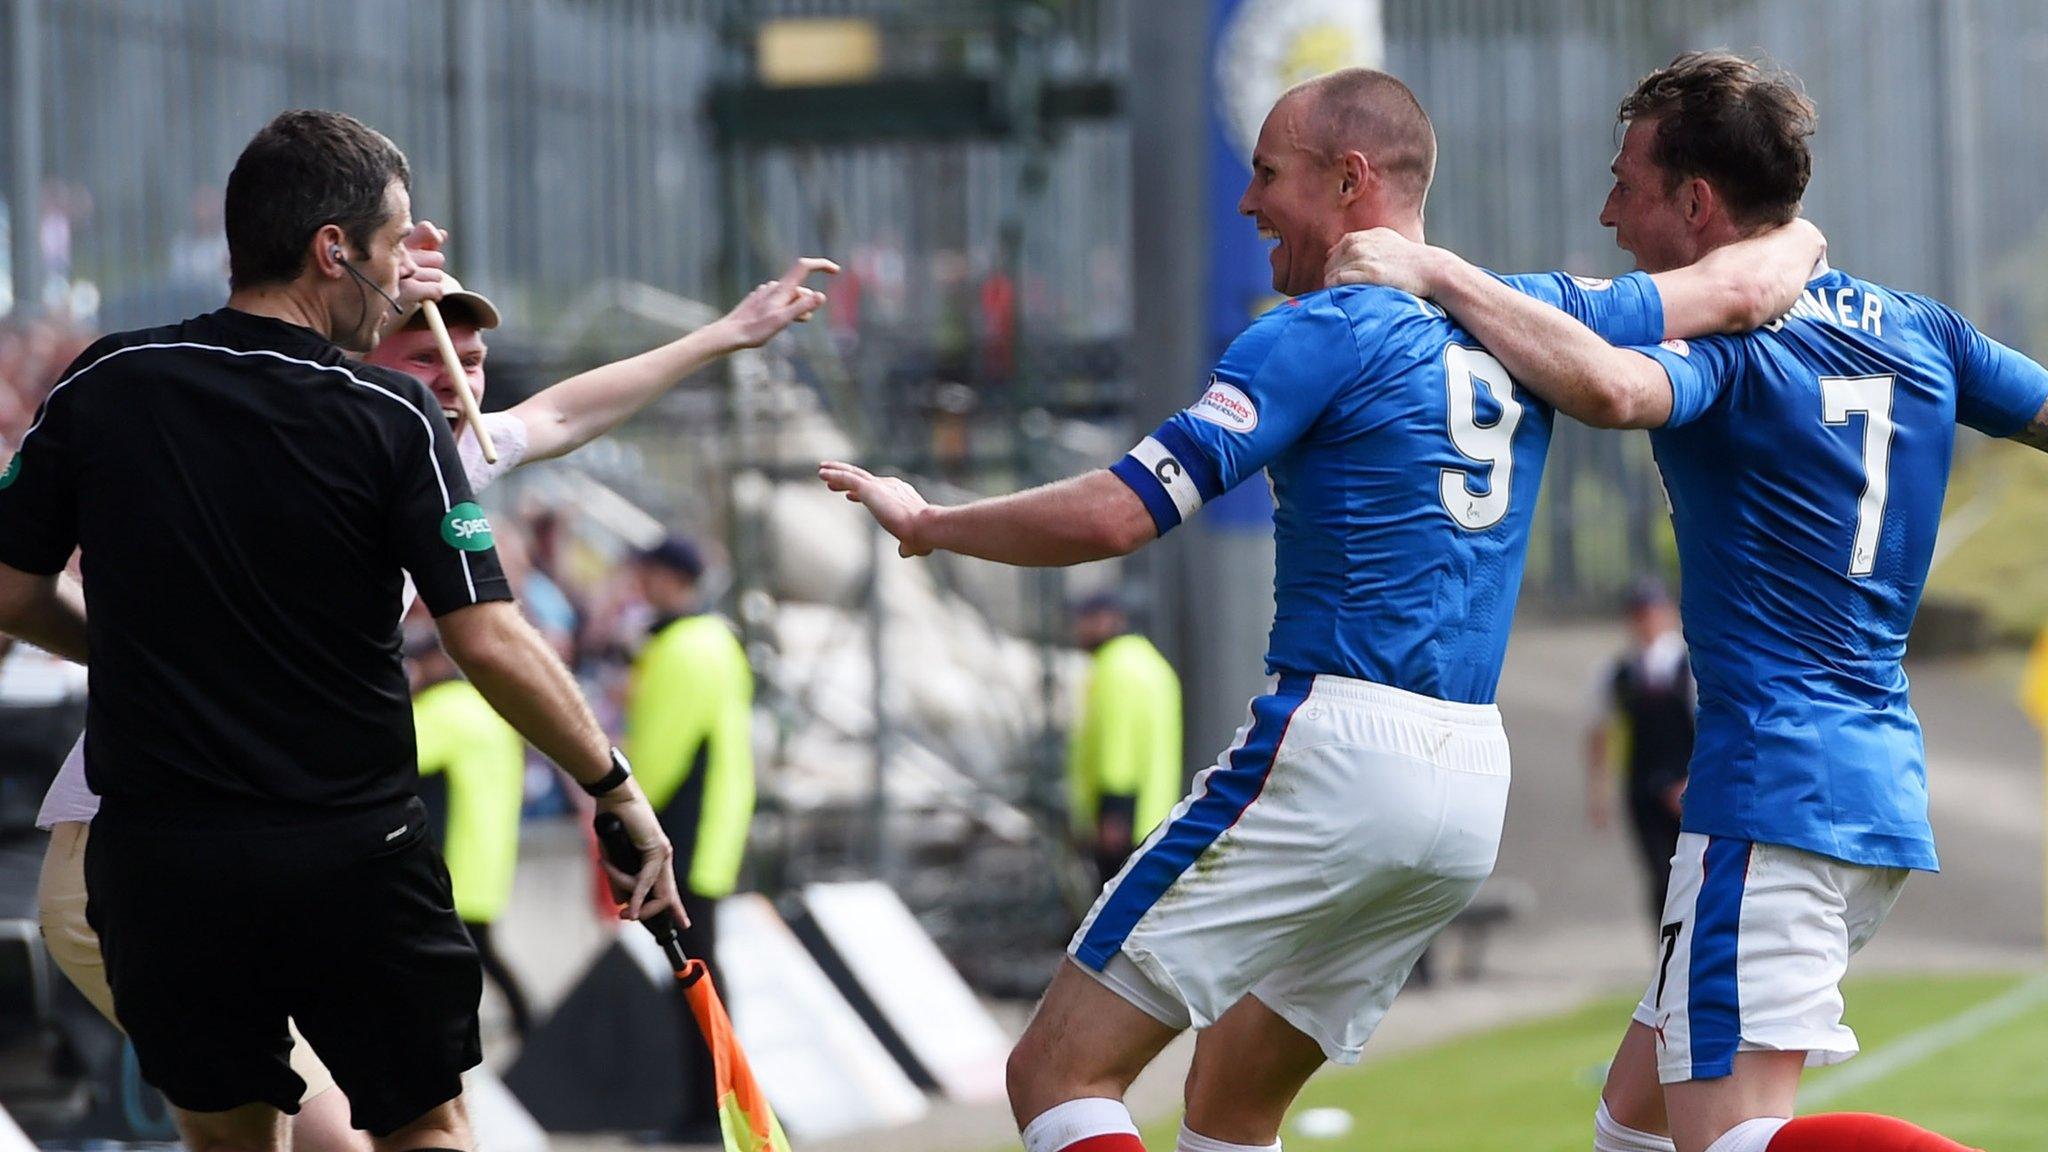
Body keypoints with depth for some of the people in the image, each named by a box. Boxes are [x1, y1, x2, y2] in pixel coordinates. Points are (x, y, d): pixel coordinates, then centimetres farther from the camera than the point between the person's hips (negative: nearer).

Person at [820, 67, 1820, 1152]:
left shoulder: (1321, 334, -8)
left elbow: (1112, 515, -13)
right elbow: (1738, 291, 22)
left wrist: (926, 523, 1)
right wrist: (1796, 239, 45)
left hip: (1339, 748, -8)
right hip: (1474, 785, 8)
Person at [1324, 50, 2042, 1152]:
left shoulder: (1719, 343, -12)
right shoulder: (1917, 329, 11)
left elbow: (1609, 386, -33)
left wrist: (1439, 272, -26)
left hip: (1772, 792, -9)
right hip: (1883, 785, 9)